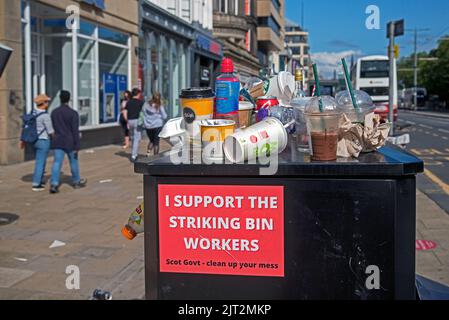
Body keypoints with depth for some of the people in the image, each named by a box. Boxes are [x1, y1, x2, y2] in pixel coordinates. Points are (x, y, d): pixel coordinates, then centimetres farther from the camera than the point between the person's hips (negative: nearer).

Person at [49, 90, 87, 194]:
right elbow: (75, 131, -12)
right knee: (73, 162, 14)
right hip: (70, 142, -3)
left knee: (57, 163, -1)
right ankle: (76, 182, 29)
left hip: (58, 142, 3)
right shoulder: (73, 113, -10)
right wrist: (77, 146, -9)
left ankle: (54, 184, -13)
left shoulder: (54, 112, 4)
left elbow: (53, 128, 13)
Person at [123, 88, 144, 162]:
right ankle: (133, 156, -12)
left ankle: (135, 154, 25)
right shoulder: (141, 102, -5)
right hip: (137, 121, -5)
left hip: (130, 121, 6)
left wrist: (127, 121, 12)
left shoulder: (129, 102, 8)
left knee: (133, 138, 18)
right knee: (137, 139, -5)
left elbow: (124, 112, 5)